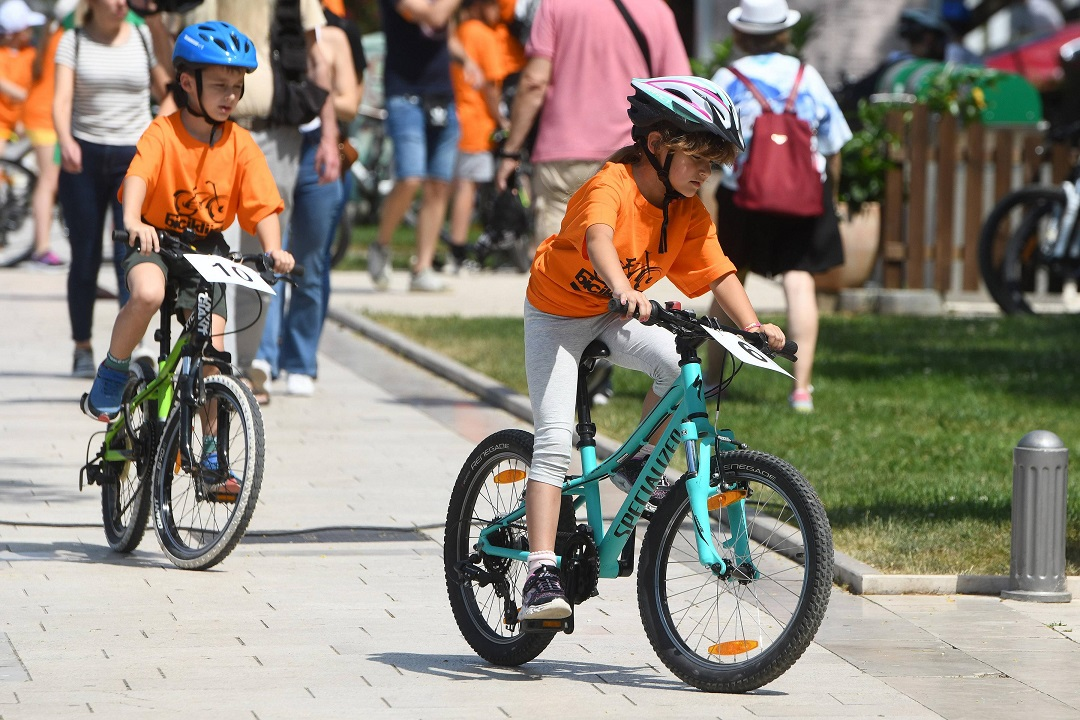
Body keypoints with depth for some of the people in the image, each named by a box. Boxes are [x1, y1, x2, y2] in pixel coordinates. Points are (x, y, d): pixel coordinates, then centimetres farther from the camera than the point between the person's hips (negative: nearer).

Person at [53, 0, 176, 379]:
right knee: (84, 257, 4)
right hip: (84, 157, 0)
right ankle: (82, 347, 18)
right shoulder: (74, 42, 1)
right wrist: (65, 141, -30)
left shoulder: (144, 38, 5)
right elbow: (62, 98, -11)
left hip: (134, 158, 0)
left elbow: (168, 93, 13)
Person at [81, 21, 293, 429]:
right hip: (156, 239, -3)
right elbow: (139, 174, -30)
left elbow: (262, 205, -7)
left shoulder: (240, 144, -4)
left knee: (211, 348, -6)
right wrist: (132, 220, -50)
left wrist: (273, 249, -26)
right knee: (148, 294, -36)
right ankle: (113, 372, -10)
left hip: (206, 249, 3)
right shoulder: (164, 132, -13)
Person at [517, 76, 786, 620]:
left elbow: (717, 273, -9)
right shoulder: (611, 186, -28)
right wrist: (623, 288, -65)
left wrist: (752, 326, -26)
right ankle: (541, 573, -20)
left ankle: (641, 460, 2)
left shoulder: (690, 215, -8)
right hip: (557, 314, -5)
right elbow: (598, 239, -47)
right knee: (555, 438, -17)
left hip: (616, 318, 5)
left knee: (682, 365, -24)